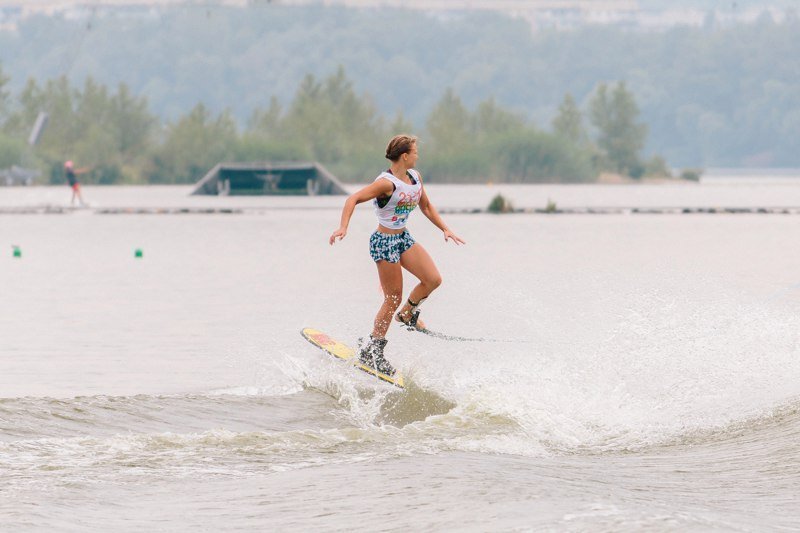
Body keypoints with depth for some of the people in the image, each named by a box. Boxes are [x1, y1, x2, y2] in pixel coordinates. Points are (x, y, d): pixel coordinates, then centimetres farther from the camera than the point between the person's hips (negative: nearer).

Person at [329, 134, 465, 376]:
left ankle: (408, 315, 21)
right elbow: (354, 199, -26)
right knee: (393, 299, -4)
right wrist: (343, 227, -38)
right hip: (384, 241, -8)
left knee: (433, 279, -6)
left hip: (404, 238, 8)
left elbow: (426, 206, 19)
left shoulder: (415, 177, 5)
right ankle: (371, 352, 7)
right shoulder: (387, 183, -21)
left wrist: (445, 229, 13)